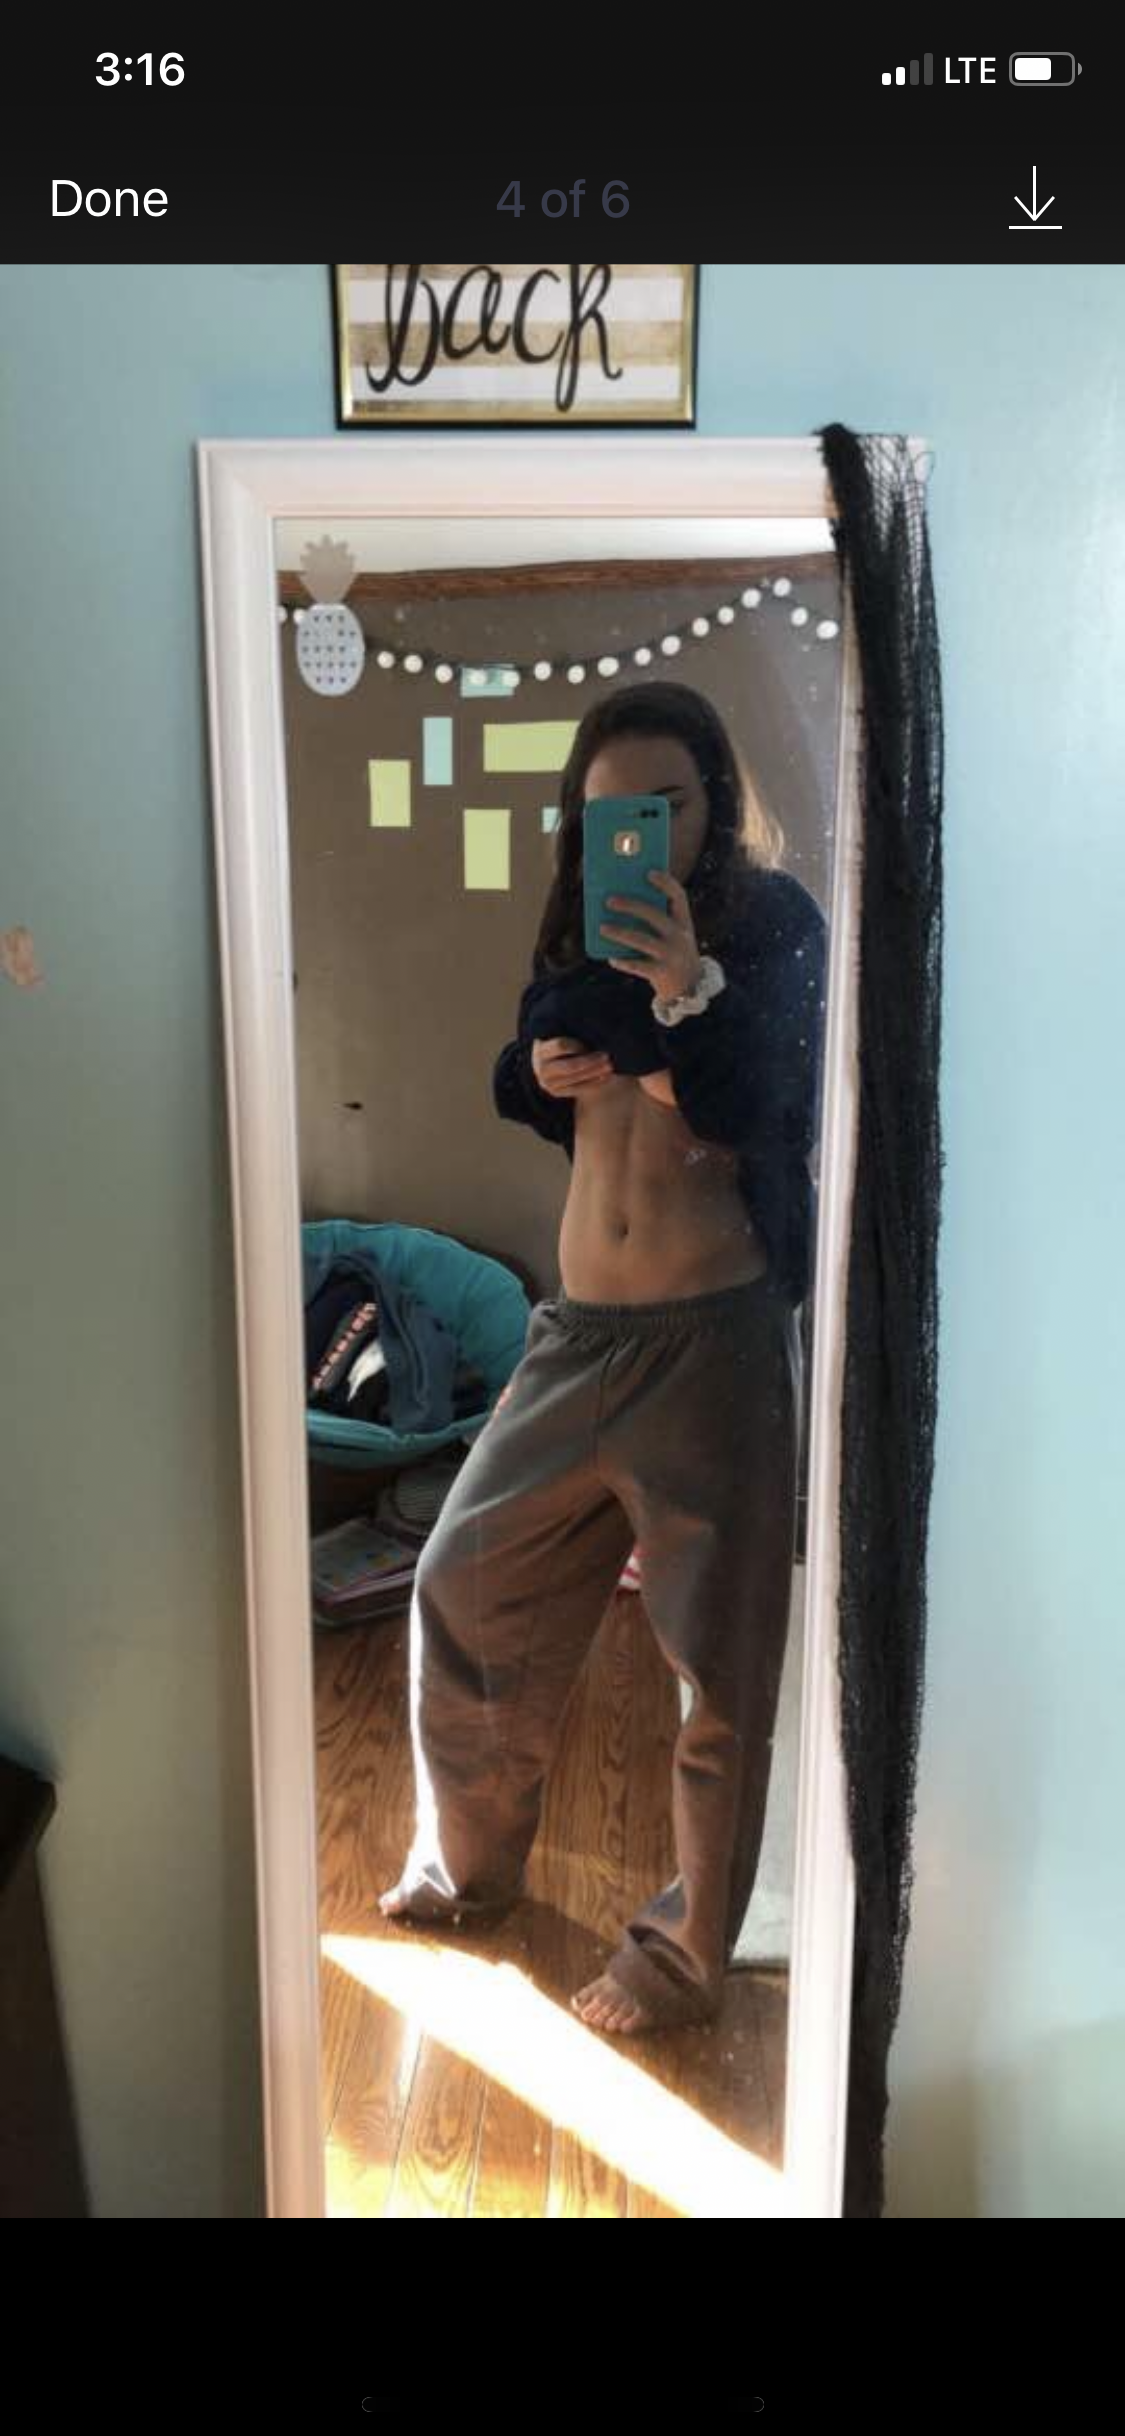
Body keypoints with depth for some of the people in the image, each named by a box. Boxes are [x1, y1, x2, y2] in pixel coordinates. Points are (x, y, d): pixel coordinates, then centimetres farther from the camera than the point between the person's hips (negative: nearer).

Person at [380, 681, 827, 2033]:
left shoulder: (775, 924, -4)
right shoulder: (584, 937, 11)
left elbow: (761, 1109, -15)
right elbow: (524, 1085, 20)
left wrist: (693, 988, -31)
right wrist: (548, 1073, -2)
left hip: (719, 1330, -6)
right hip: (579, 1326, 6)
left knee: (718, 1661, 5)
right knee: (464, 1586, 14)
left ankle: (686, 1948, 26)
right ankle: (470, 1860, 38)